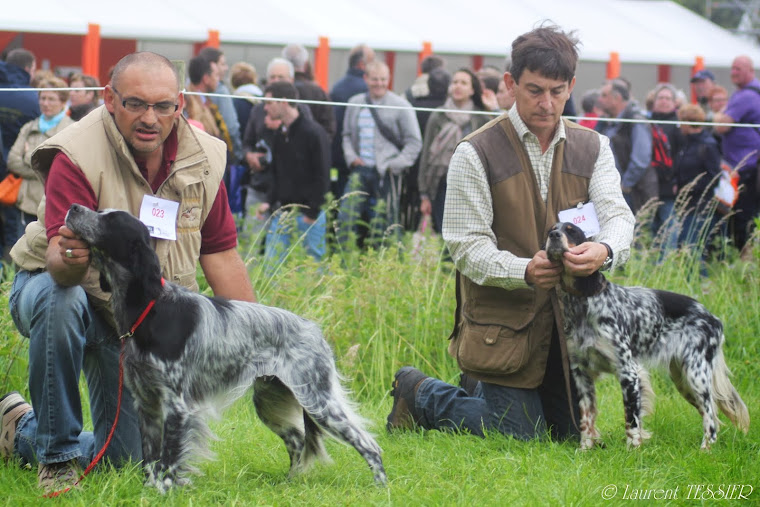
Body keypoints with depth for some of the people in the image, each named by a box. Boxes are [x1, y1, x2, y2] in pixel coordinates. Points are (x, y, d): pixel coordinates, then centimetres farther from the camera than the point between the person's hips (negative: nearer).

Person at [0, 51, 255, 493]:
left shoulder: (204, 158, -11)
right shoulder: (78, 155, -27)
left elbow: (220, 254, 0)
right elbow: (58, 258, -36)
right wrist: (69, 259, -62)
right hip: (56, 287, -4)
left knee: (130, 457, 0)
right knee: (61, 301, -41)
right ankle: (57, 454, -22)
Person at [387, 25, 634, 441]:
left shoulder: (592, 149, 5)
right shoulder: (476, 154, -8)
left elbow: (616, 214, -8)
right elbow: (466, 246, -13)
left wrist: (604, 249, -33)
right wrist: (524, 271, -32)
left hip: (570, 320, 5)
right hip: (503, 324, -5)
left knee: (571, 435, 14)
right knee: (520, 438, -3)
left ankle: (481, 392, 39)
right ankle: (419, 395, 20)